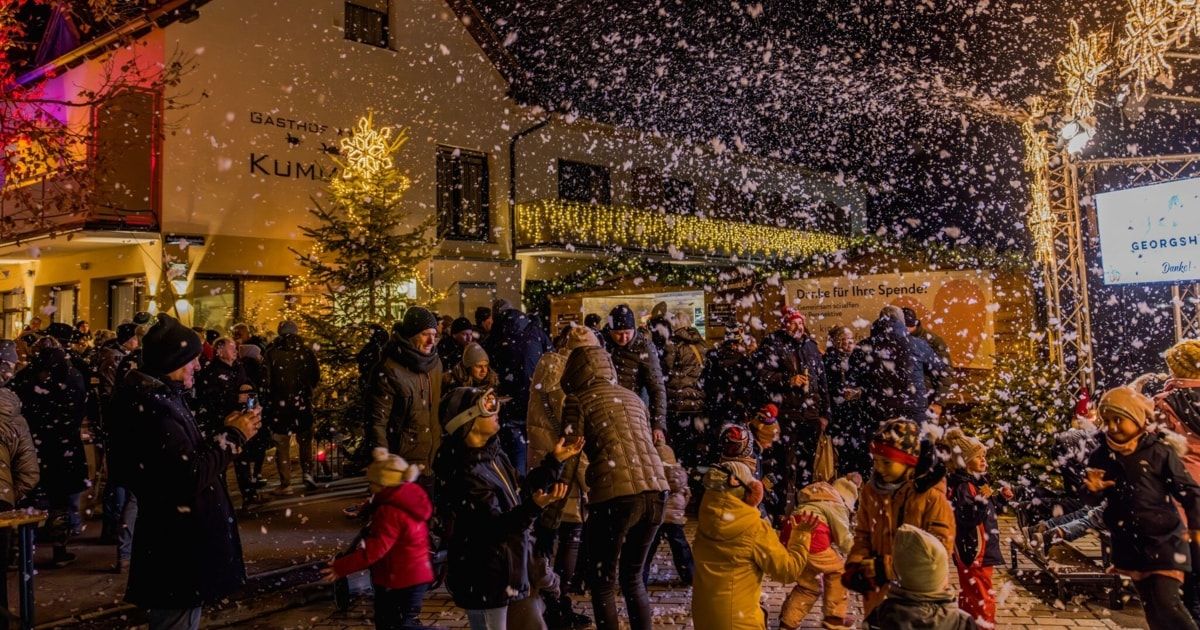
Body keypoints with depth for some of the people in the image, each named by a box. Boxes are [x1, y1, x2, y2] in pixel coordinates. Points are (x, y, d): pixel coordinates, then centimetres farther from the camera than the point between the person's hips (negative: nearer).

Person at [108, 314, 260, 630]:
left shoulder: (159, 397, 10)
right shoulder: (154, 407, -22)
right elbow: (191, 476, -26)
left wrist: (225, 432, 3)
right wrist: (233, 437, -16)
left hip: (180, 541, 10)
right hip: (176, 548, -10)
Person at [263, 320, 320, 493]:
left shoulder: (271, 353, -6)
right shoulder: (307, 352, -2)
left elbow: (265, 380, -9)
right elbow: (316, 377, 2)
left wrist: (268, 399, 5)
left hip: (279, 403, -1)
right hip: (303, 403, 1)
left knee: (282, 445, 6)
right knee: (305, 440, 17)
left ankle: (286, 483, 5)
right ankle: (307, 472, 2)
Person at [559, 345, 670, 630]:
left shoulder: (577, 401, 5)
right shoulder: (633, 397, 22)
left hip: (616, 494, -6)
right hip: (655, 491, 6)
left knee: (602, 582, 11)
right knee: (633, 577, 22)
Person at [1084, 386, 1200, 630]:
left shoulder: (1159, 451, -9)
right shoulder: (1101, 456, 1)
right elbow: (1092, 500, 8)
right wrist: (1093, 489, -14)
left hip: (1163, 538, -4)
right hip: (1129, 542, 4)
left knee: (1166, 602, -14)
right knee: (1151, 606, 14)